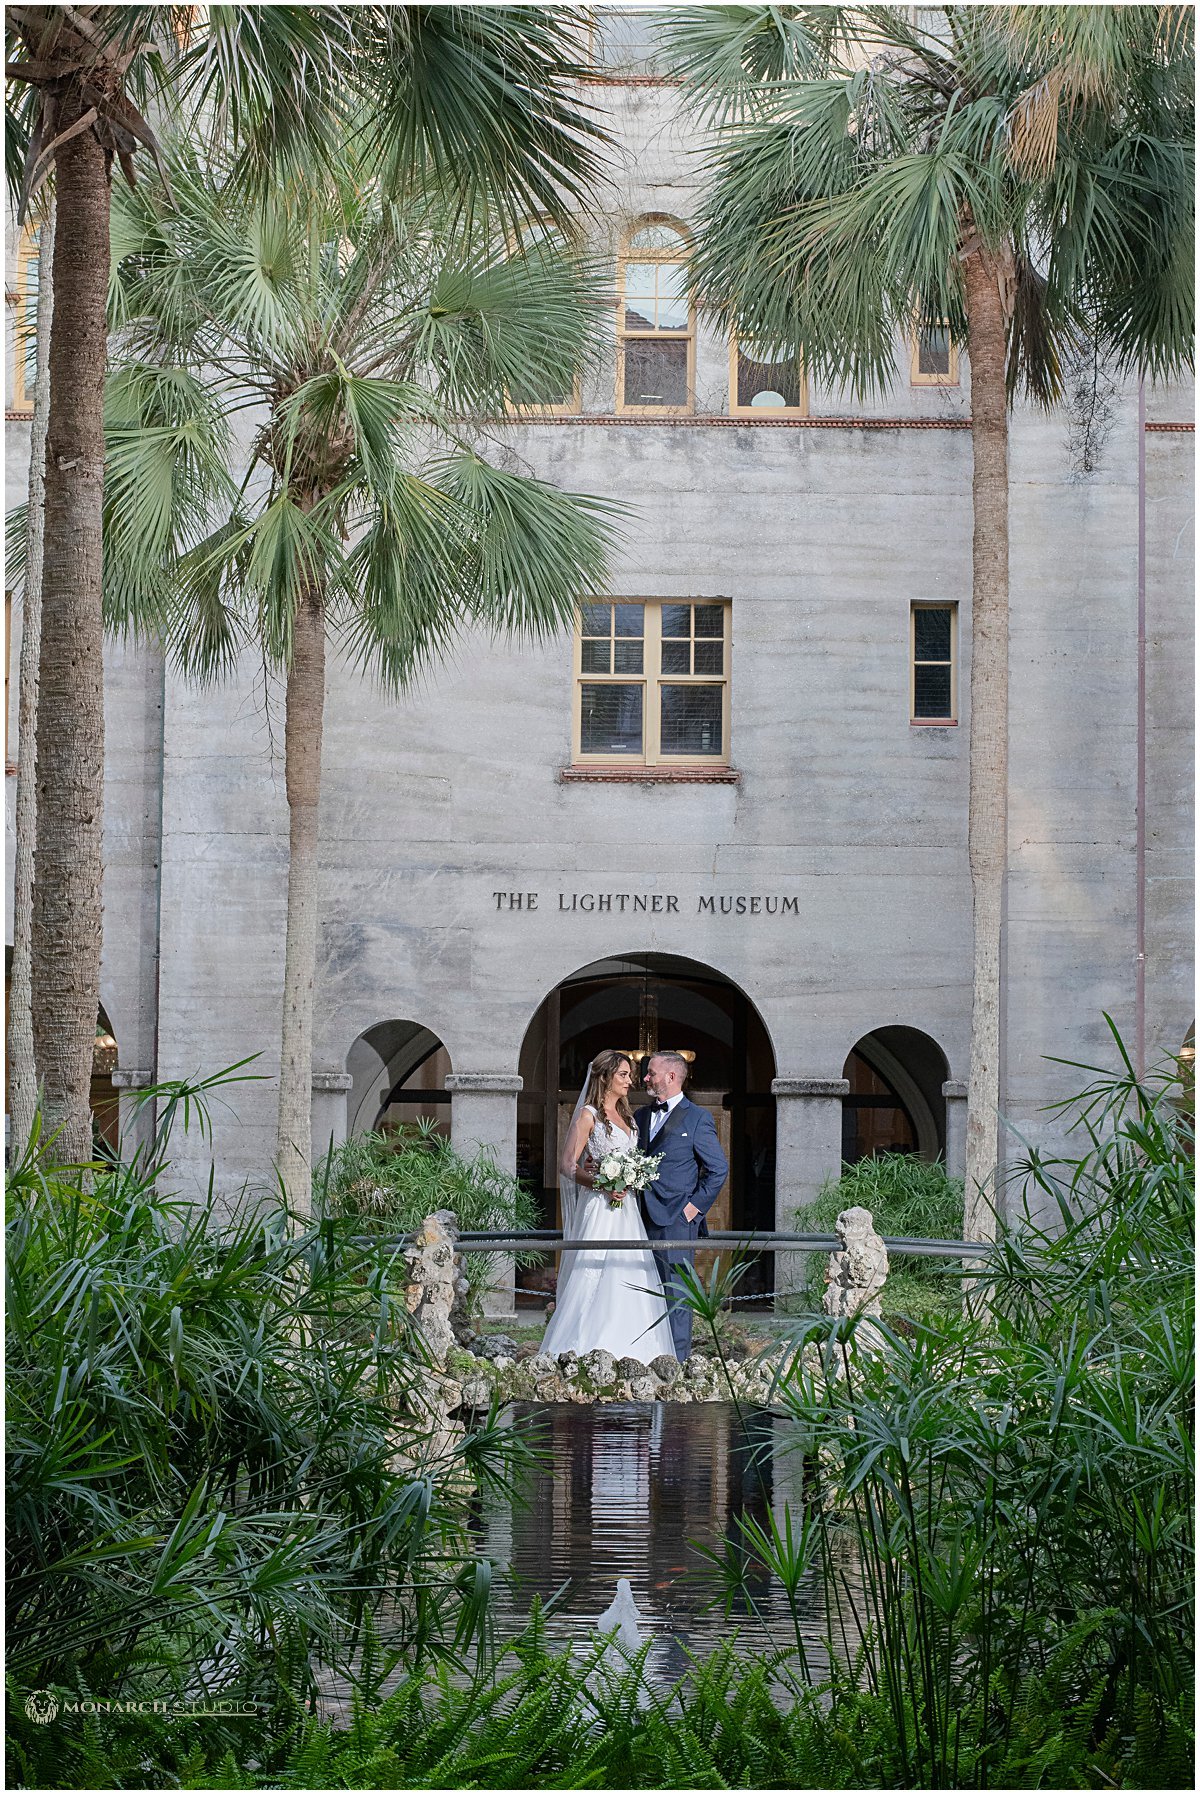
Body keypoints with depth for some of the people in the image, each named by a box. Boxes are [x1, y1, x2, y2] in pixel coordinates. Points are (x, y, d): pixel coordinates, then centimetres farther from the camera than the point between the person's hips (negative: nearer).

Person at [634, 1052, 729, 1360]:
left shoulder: (697, 1118, -2)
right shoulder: (641, 1116, 16)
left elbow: (718, 1169, -2)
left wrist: (695, 1206, -6)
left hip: (676, 1220, -6)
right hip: (642, 1219, 6)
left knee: (676, 1295, -4)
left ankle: (677, 1361, -1)